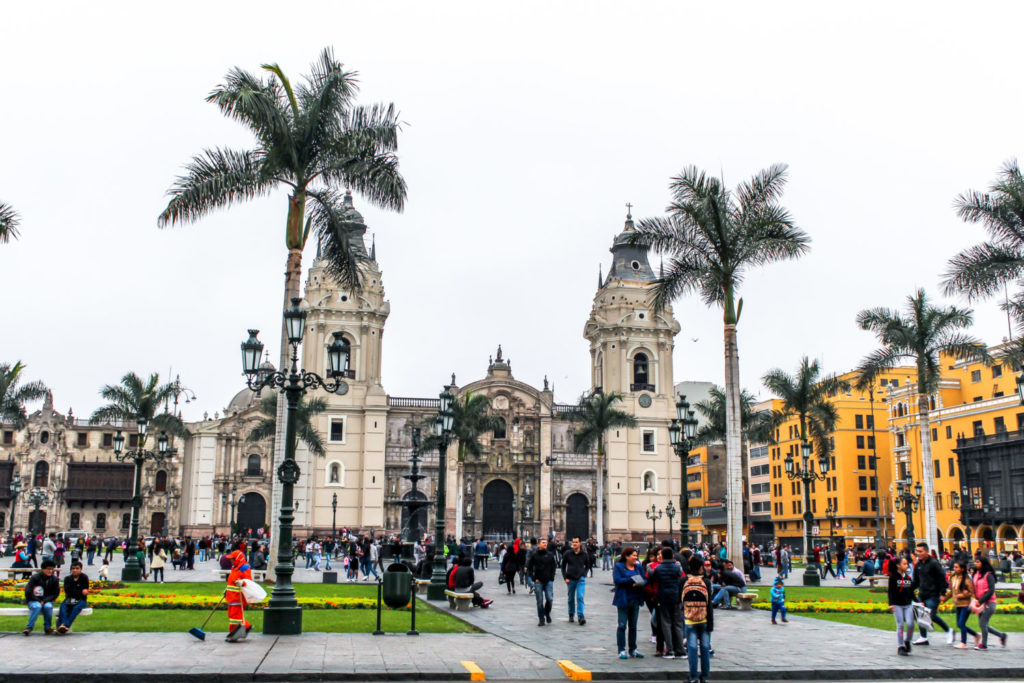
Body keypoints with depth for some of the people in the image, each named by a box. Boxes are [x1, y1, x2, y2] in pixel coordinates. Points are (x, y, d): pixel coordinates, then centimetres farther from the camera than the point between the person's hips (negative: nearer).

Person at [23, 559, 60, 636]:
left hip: (46, 601, 2)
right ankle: (29, 627, -28)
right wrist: (39, 601, -15)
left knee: (48, 606, -32)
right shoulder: (35, 577, -9)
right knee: (37, 606, -36)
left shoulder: (54, 579, -1)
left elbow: (56, 594, 0)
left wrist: (44, 601, -14)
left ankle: (48, 627, -14)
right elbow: (28, 592, -10)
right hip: (33, 601, -2)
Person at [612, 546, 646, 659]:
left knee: (633, 626, 11)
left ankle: (632, 650, 19)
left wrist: (639, 583, -15)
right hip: (623, 600, -5)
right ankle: (621, 651, 0)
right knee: (622, 625, -4)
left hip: (635, 600, 5)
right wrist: (631, 580, -18)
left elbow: (645, 580, 7)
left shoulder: (638, 567, 13)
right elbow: (617, 580, -16)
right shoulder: (618, 566, -3)